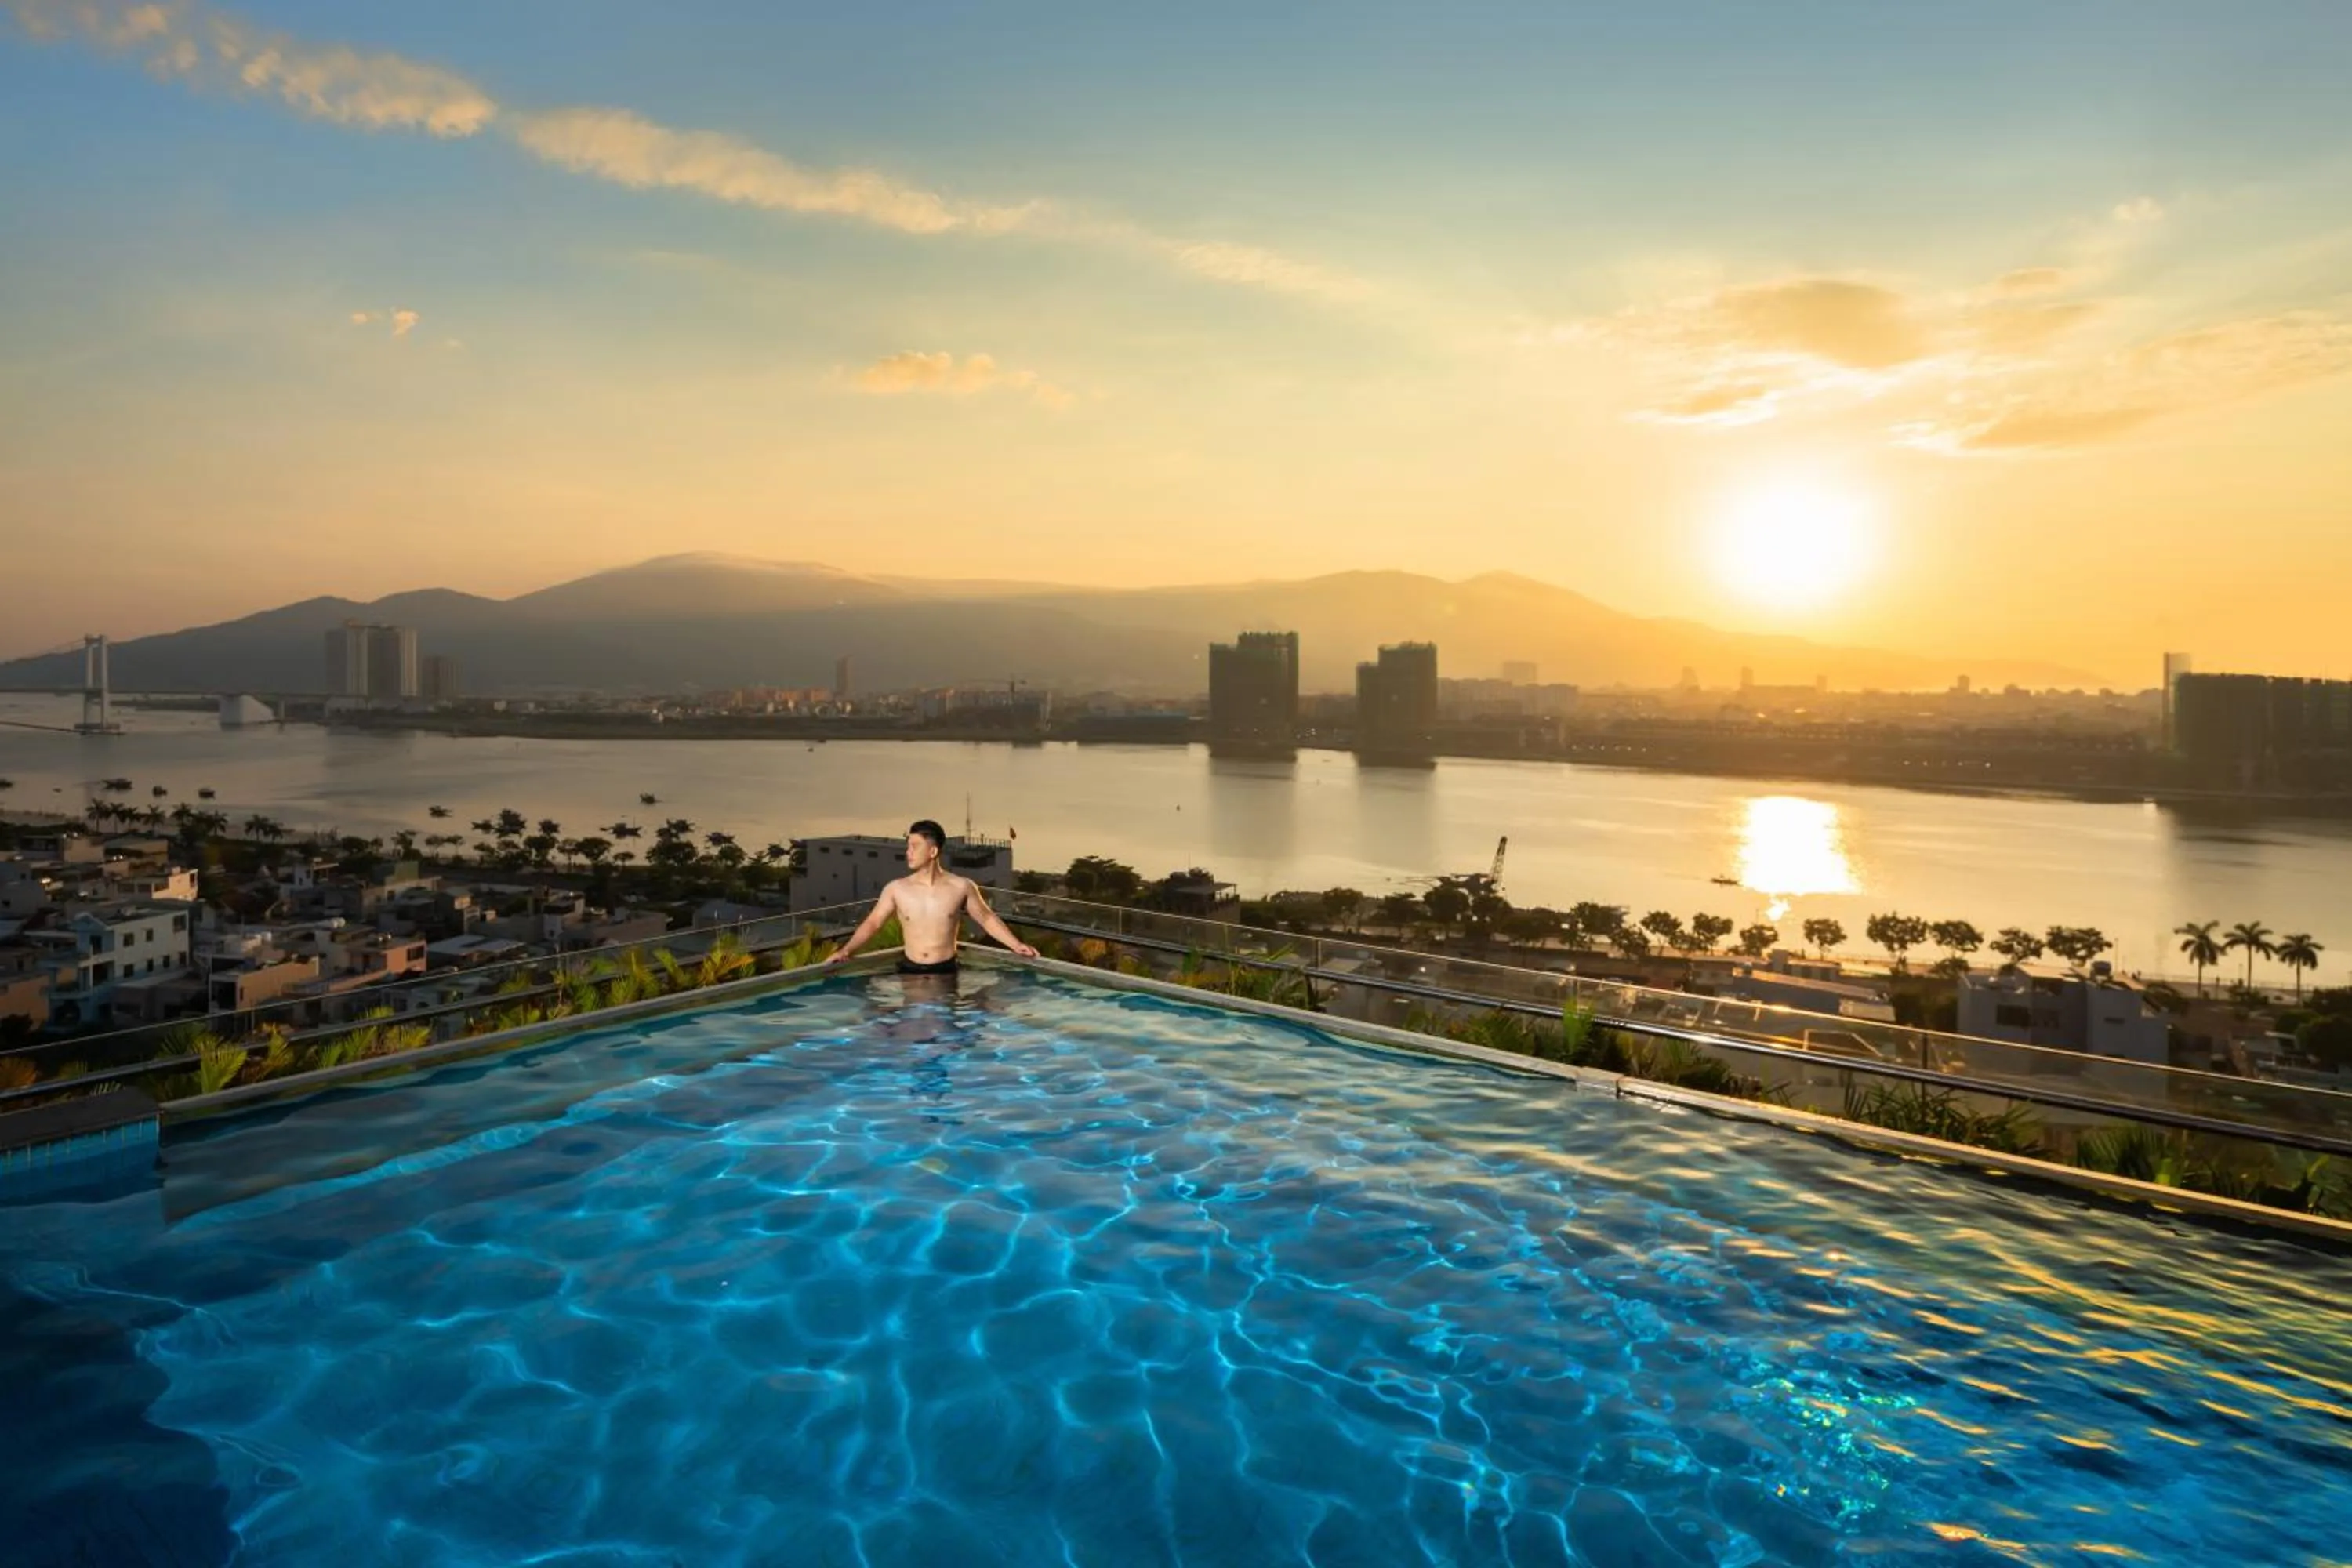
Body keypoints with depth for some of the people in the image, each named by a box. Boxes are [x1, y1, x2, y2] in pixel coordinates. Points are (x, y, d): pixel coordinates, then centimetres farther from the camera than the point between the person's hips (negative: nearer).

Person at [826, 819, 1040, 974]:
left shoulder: (961, 887, -6)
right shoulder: (896, 889, -4)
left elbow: (987, 919, 5)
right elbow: (872, 923, 1)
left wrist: (1017, 945, -1)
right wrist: (845, 950, -13)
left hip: (945, 971, -1)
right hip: (909, 970, 1)